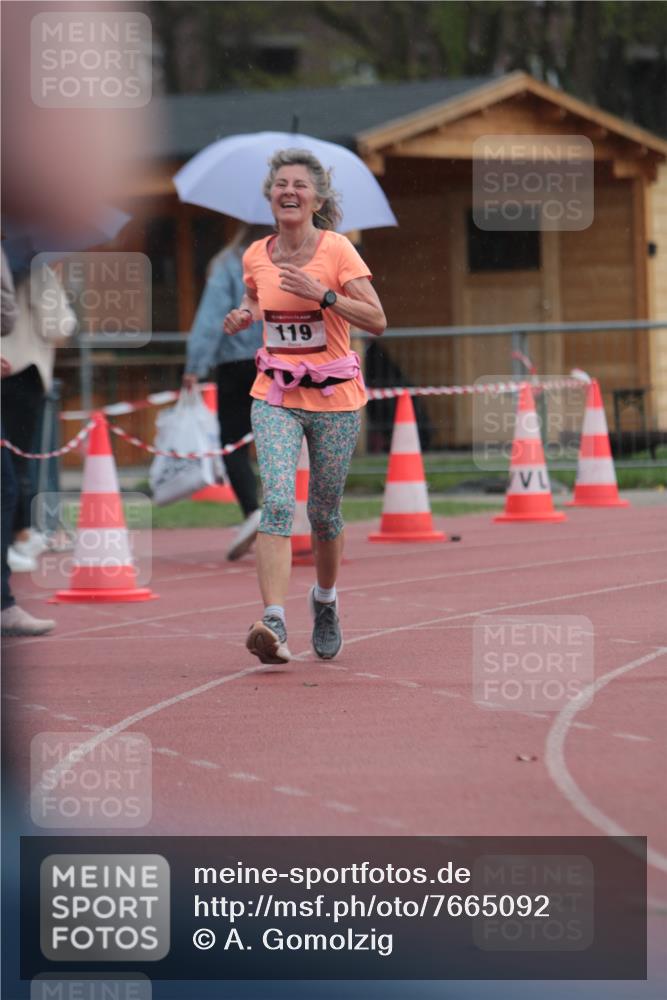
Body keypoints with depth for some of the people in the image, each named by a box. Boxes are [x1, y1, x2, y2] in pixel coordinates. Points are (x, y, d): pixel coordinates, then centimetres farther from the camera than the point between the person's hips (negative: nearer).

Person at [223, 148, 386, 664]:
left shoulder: (337, 250, -10)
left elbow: (377, 320, -15)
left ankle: (325, 601, 40)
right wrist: (243, 315, 0)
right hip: (275, 397, 2)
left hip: (335, 399, -2)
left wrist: (322, 294, -26)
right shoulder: (257, 256, 2)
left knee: (324, 513, 10)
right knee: (277, 503, -18)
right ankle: (274, 623, -28)